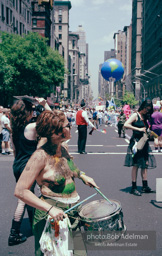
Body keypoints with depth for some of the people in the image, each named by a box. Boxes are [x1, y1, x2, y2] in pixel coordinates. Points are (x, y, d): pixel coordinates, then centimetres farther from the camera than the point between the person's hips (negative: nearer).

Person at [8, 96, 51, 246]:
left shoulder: (15, 127, 3)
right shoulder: (32, 127, -19)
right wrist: (45, 105, -11)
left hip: (17, 165, 8)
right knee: (23, 199, 0)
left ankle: (34, 225, 39)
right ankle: (14, 235, 5)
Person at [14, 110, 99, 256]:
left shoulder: (63, 148, 1)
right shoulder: (41, 156, -22)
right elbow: (20, 191, -23)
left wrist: (82, 175, 6)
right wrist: (50, 209, -28)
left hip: (73, 210, 7)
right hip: (51, 216, -7)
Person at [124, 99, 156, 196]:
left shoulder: (145, 117, 14)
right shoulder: (135, 115, -8)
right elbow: (126, 125, -20)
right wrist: (138, 129, -21)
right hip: (136, 142, -8)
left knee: (145, 164, 8)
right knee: (136, 165, -4)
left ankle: (145, 186, 15)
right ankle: (134, 187, 2)